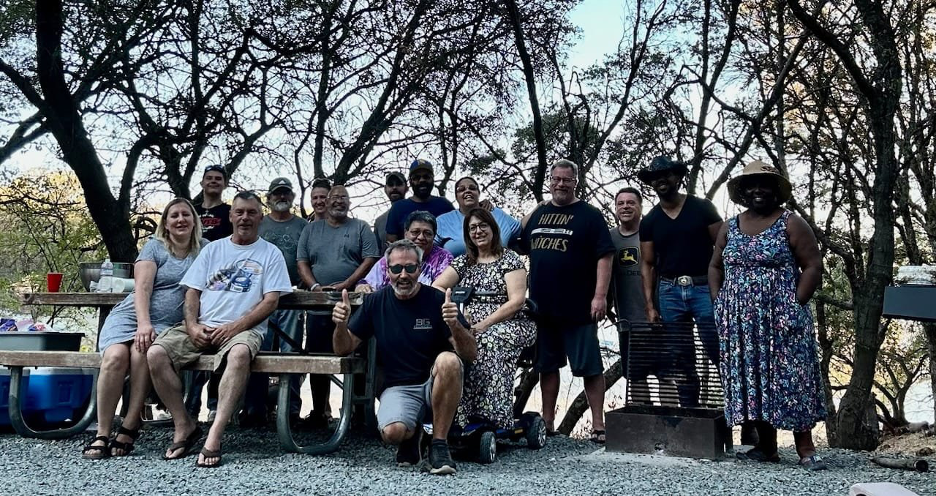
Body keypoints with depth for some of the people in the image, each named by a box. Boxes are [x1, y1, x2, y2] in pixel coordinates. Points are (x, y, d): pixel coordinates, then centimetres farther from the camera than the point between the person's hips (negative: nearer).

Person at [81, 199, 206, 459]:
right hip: (130, 315, 0)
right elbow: (142, 288, -4)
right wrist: (144, 324, -20)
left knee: (142, 352, -34)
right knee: (115, 356, -30)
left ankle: (130, 425, -26)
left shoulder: (204, 249, 13)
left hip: (166, 324, 0)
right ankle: (102, 435, -23)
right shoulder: (154, 247, 8)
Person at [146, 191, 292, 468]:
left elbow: (270, 301, -1)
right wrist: (192, 325, -7)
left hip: (244, 328, -4)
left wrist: (235, 327, -13)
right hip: (202, 328, 4)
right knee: (155, 354, -22)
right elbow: (192, 292, 14)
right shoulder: (213, 249, 18)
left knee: (240, 353, -40)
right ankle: (184, 427, -10)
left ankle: (214, 437, -39)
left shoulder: (270, 254, 8)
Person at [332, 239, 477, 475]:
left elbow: (471, 354, -10)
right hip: (398, 388, 1)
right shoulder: (375, 302, 3)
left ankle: (439, 444, -18)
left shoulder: (437, 300, -5)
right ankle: (412, 434, 8)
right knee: (392, 432, -32)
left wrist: (455, 325, -30)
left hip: (436, 385, 0)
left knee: (448, 360, -34)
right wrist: (341, 325, -14)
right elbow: (343, 349, 8)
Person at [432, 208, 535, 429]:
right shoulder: (463, 262, 19)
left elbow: (517, 301, -6)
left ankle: (492, 417, -36)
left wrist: (485, 324, -17)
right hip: (469, 325, 3)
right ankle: (460, 417, -29)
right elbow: (435, 287, 9)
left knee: (489, 340, -38)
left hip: (507, 325, -3)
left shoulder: (510, 259, 5)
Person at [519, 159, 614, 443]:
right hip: (542, 306, 5)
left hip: (578, 309, -5)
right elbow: (520, 251, 20)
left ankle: (598, 425, 5)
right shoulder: (537, 214, 13)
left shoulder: (589, 216, -2)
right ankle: (547, 423, 22)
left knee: (589, 367, -1)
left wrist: (600, 296, -17)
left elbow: (604, 257, -8)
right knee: (547, 366, 12)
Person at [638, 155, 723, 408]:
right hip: (669, 292, 3)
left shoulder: (702, 208, 1)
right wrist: (649, 305, 2)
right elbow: (647, 264, 10)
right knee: (681, 361, 7)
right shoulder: (649, 221, 9)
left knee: (720, 356, -9)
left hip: (704, 288, -3)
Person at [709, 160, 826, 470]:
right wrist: (719, 302, 6)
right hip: (741, 322, 5)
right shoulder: (730, 227, 13)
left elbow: (813, 266, -5)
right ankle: (766, 447, 13)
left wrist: (796, 305, -13)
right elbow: (715, 267, 19)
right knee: (750, 380, 5)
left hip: (781, 319, -5)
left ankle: (806, 449, -1)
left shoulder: (791, 224, -1)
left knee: (789, 380, -7)